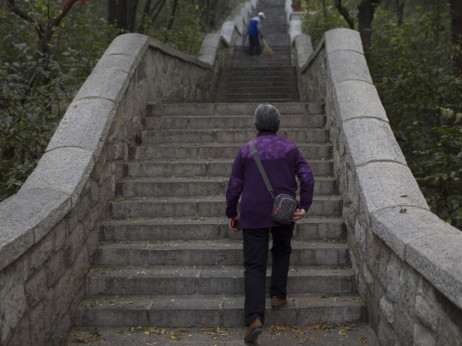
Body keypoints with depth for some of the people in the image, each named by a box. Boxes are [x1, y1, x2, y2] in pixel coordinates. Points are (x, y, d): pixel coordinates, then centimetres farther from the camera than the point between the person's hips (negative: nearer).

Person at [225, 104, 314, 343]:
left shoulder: (246, 151, 0)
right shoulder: (290, 148, 2)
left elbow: (234, 186, 0)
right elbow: (307, 177, -8)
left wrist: (231, 214, 11)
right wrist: (304, 207, -5)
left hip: (253, 215, -1)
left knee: (254, 266, 0)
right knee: (282, 251, 29)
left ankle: (254, 318, -13)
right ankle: (278, 295, 24)